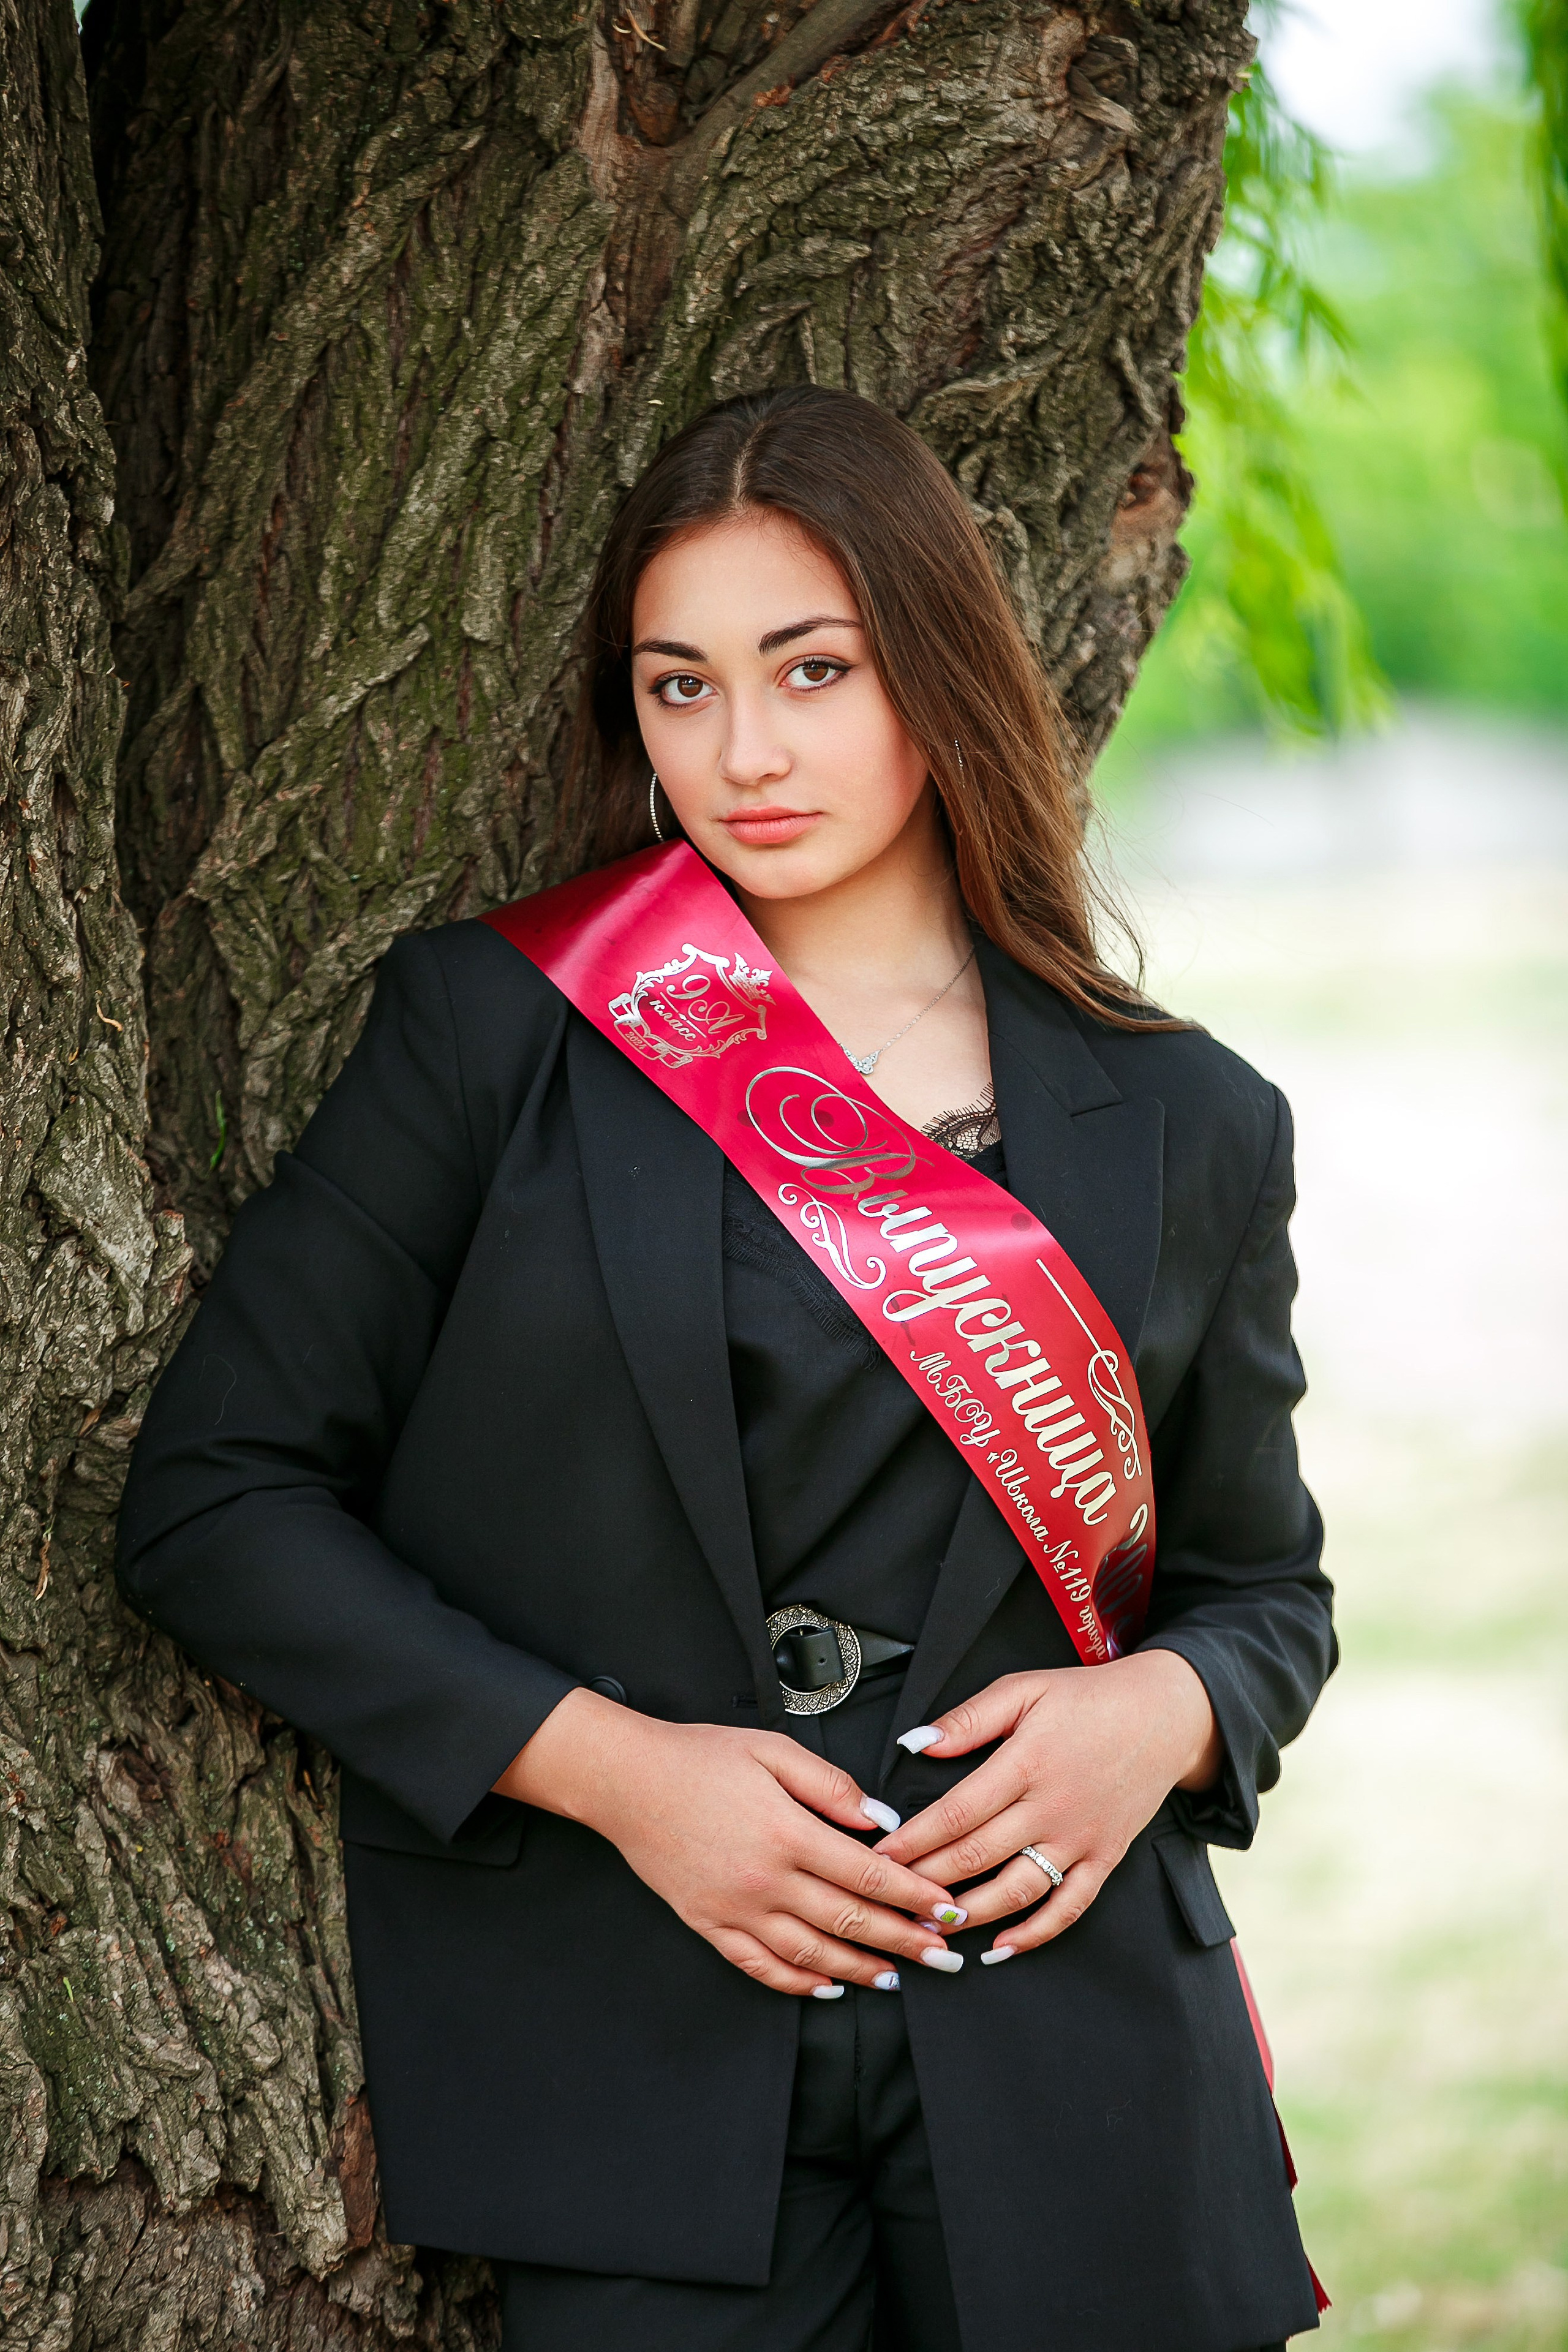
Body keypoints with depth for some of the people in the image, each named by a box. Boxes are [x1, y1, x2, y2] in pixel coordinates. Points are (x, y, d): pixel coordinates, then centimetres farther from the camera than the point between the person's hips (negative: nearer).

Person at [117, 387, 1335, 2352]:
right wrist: (607, 1765, -10)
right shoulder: (496, 1029, 3)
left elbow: (1261, 1582, 20)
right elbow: (215, 1496, 0)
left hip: (1071, 2072, 2)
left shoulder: (1183, 1126, 9)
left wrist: (1164, 1709, -5)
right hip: (637, 2073, -2)